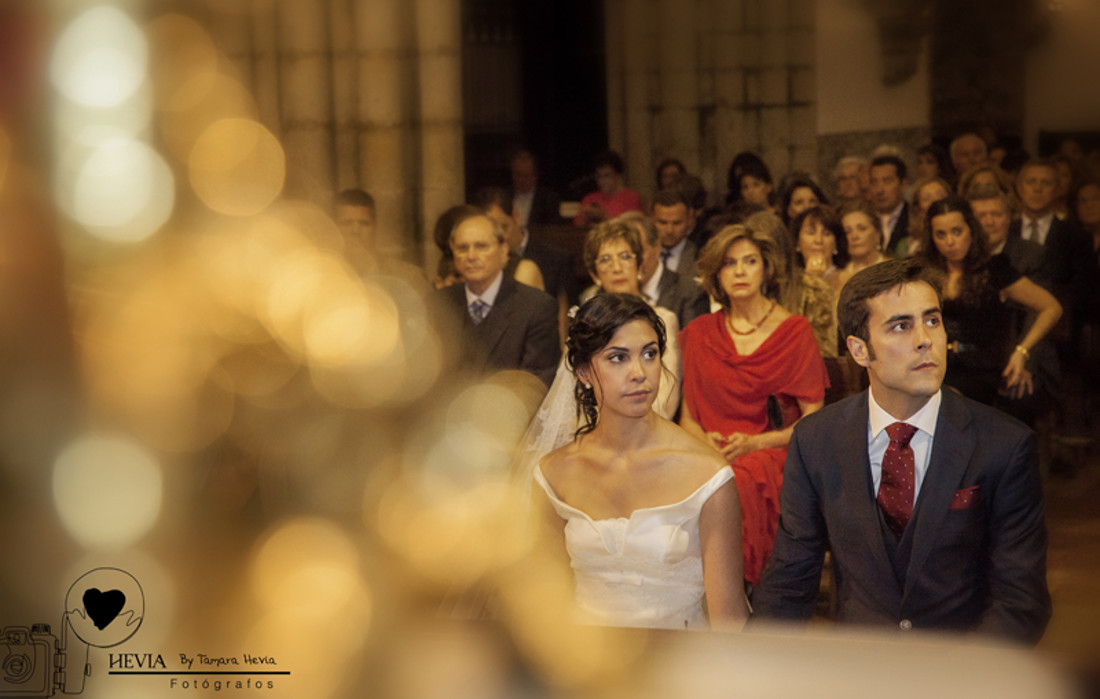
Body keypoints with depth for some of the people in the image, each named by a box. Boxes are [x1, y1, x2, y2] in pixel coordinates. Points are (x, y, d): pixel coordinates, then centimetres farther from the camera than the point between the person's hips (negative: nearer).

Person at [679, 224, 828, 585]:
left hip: (771, 455, -3)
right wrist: (704, 439, -6)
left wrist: (753, 443, -13)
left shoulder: (794, 331, 5)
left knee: (737, 485, -38)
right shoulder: (700, 333, 15)